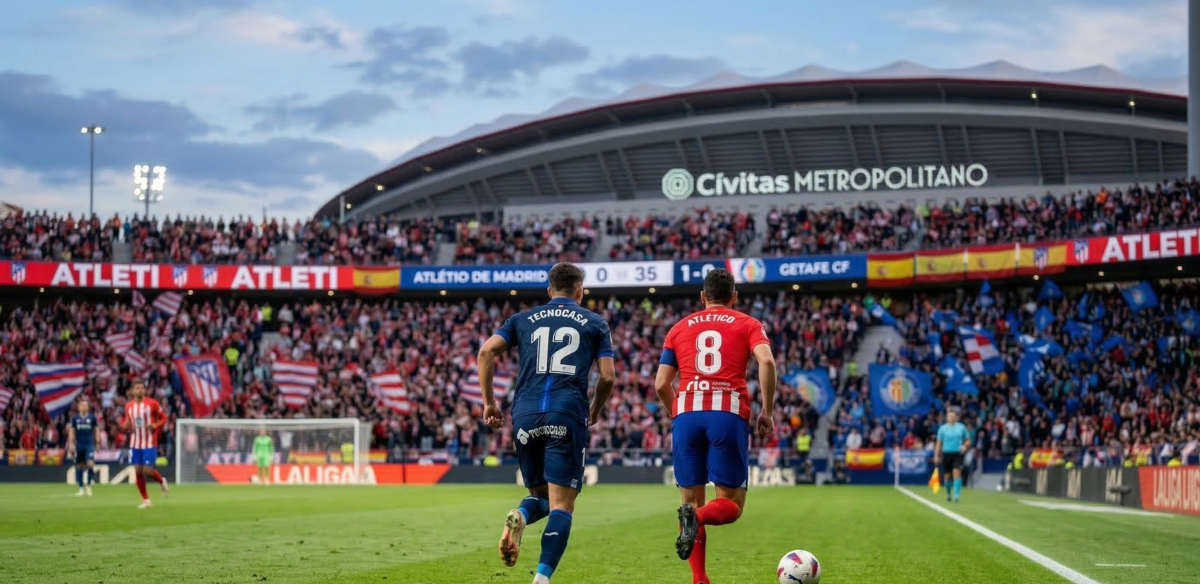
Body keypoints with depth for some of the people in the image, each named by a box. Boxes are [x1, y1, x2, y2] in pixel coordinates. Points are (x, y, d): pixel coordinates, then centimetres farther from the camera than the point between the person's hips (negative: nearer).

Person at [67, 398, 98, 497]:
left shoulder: (92, 417, 2)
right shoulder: (75, 418, 3)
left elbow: (95, 430, 9)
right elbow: (71, 431, 5)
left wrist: (97, 443, 7)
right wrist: (71, 444, -3)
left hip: (89, 444, -1)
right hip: (79, 445, 1)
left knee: (90, 464, -15)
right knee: (79, 466, 4)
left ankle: (88, 485, 2)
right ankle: (81, 488, 13)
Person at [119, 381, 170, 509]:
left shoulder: (152, 404, -7)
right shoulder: (129, 406, 4)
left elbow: (163, 418, 1)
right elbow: (126, 423, 16)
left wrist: (156, 425, -20)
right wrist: (125, 426, -8)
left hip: (150, 443, -4)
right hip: (135, 444, 4)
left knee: (148, 471, -9)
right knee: (138, 471, 1)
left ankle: (162, 481, 25)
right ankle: (146, 500, 12)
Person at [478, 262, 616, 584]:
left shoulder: (524, 319, 20)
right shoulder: (594, 323, 15)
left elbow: (486, 351, 6)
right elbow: (608, 376, 7)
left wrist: (488, 401, 11)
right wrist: (595, 410, 25)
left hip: (526, 415, 3)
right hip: (568, 415, -3)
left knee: (539, 494, 18)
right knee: (561, 505, -2)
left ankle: (520, 517, -18)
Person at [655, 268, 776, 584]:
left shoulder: (680, 328, 20)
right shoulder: (747, 324, 14)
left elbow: (661, 384, 14)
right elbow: (766, 361, -6)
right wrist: (767, 411, 1)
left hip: (687, 413, 2)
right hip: (730, 413, -2)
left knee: (691, 499, 11)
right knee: (731, 504, 4)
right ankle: (698, 517, -30)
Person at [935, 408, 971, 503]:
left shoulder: (961, 428, 4)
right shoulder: (943, 428, 5)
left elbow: (968, 440, 11)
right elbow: (939, 443, 8)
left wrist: (965, 446, -10)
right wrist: (936, 455, 2)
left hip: (958, 453, -2)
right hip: (946, 453, 2)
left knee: (957, 473, -18)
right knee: (947, 476, 6)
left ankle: (956, 495, -20)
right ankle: (948, 493, 30)